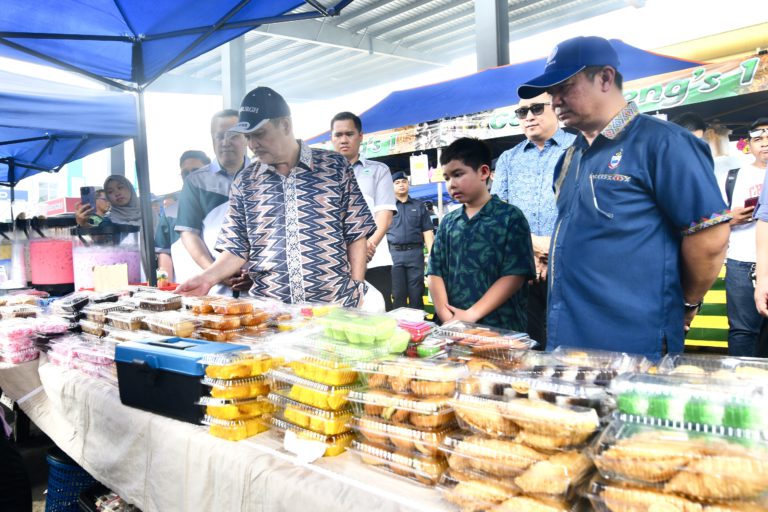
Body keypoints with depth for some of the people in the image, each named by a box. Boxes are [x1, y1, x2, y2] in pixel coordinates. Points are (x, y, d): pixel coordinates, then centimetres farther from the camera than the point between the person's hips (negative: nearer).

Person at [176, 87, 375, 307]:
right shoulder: (244, 181, 7)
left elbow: (356, 234, 2)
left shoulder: (335, 167, 0)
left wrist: (357, 289, -4)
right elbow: (237, 248, 9)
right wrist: (208, 277, -7)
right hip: (268, 309, 2)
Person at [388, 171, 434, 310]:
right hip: (394, 253, 0)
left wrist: (431, 253, -2)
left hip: (415, 252, 1)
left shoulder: (419, 206, 14)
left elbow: (427, 231, 9)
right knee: (398, 293, 3)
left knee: (416, 292, 2)